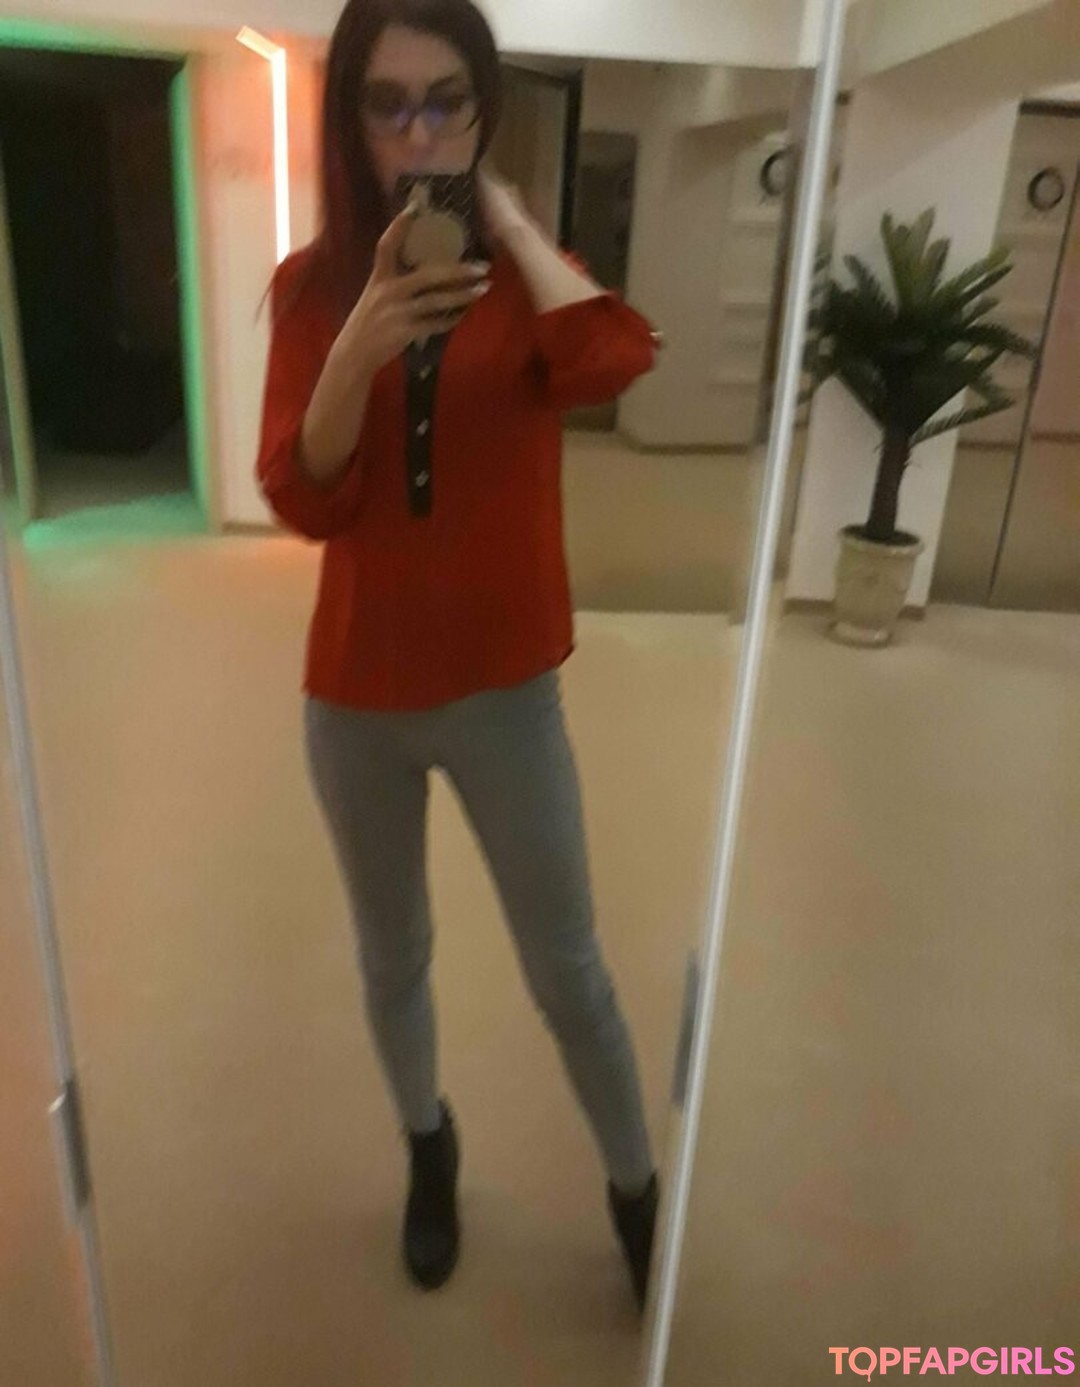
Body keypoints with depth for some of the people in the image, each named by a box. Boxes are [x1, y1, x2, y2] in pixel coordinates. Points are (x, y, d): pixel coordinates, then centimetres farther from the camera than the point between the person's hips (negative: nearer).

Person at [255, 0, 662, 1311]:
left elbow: (613, 364, -25)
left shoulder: (524, 271, -1)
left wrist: (508, 216, -12)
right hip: (355, 699, 2)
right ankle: (428, 1149, 48)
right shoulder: (312, 283, 0)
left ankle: (636, 1190, 36)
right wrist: (357, 346, -26)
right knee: (393, 958, 19)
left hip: (506, 691, -1)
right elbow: (301, 503, -11)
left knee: (567, 969, 10)